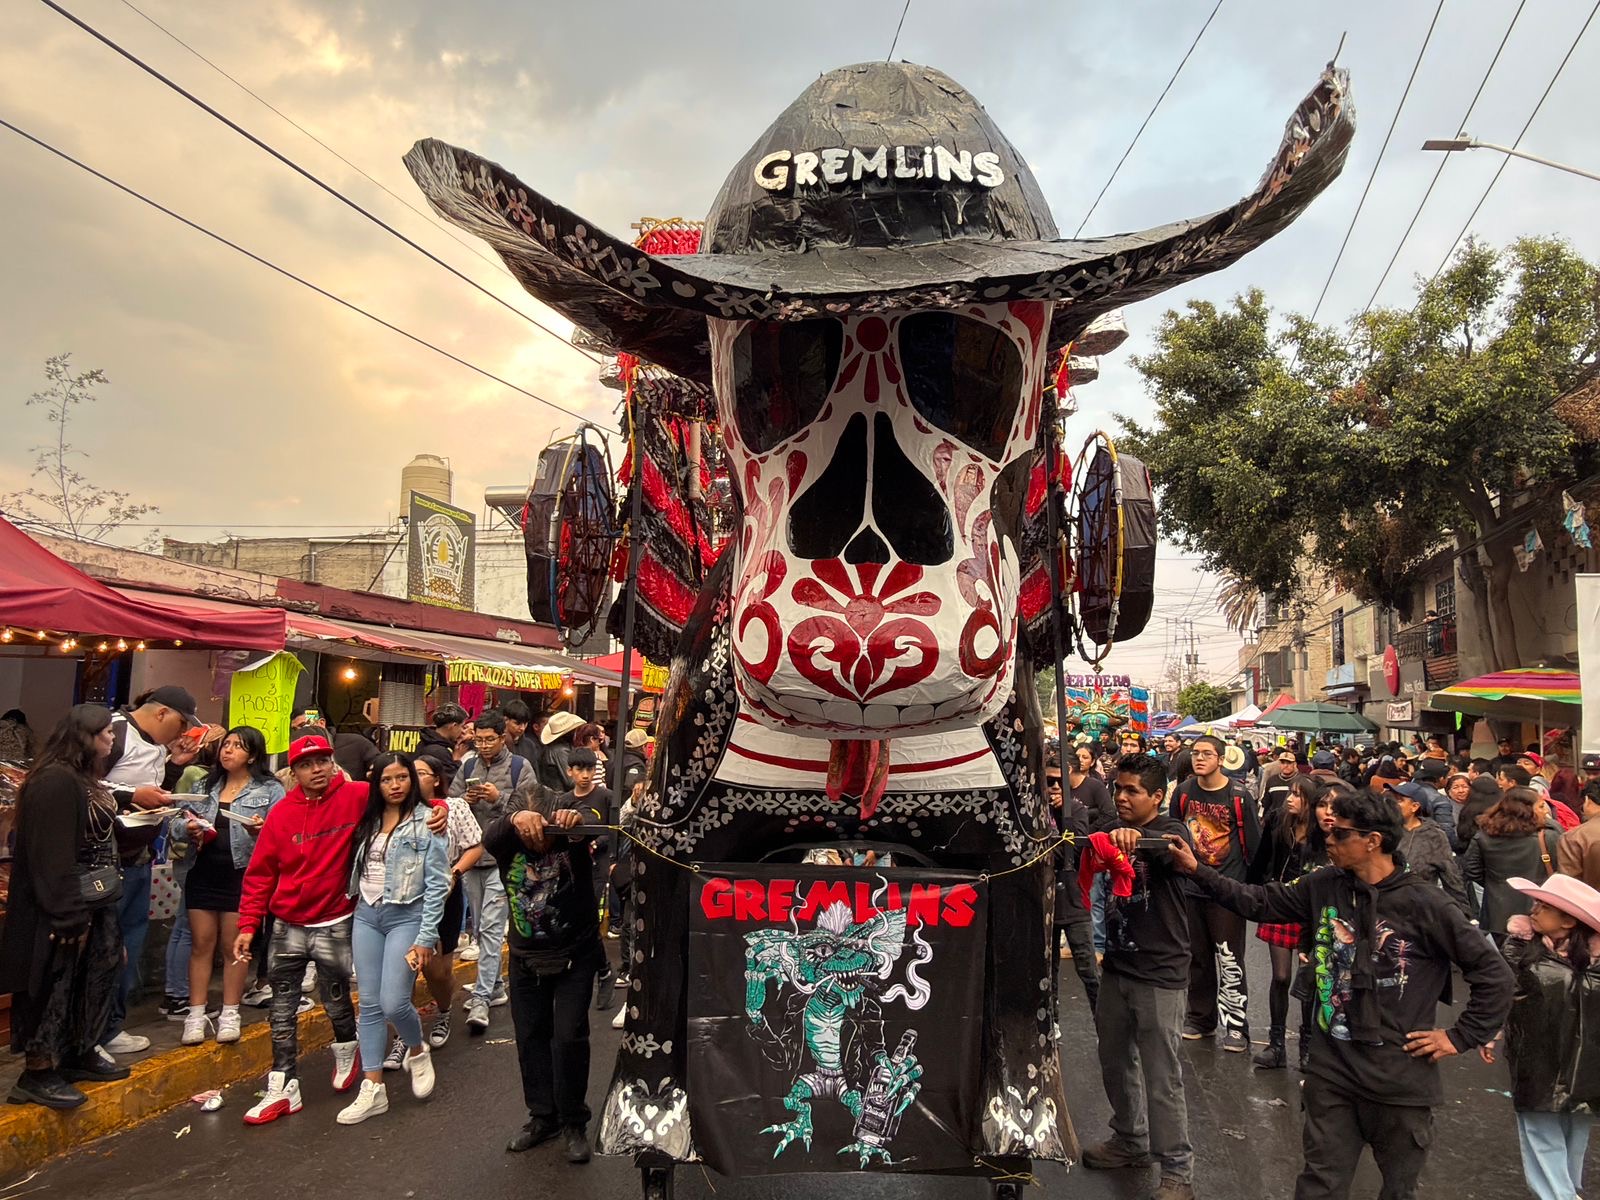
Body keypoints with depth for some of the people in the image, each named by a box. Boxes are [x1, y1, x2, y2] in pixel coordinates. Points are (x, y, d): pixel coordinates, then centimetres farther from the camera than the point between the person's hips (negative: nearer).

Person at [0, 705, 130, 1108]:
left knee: (92, 981, 17)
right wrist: (67, 916, -23)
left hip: (94, 903, 10)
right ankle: (36, 1074, 11)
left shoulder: (84, 779, 11)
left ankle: (78, 1055, 30)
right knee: (55, 986, 0)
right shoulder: (55, 780, -21)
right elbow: (51, 856, -23)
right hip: (64, 909, -10)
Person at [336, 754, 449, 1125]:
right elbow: (357, 868, 12)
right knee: (370, 1004, 6)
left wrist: (426, 937, -13)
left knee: (393, 1002, -10)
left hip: (406, 916, -5)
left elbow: (437, 883, -10)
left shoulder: (427, 821, -8)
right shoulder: (368, 820, 8)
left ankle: (417, 1052, 21)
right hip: (366, 916, 5)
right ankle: (373, 1089, 14)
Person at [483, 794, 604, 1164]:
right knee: (530, 1036, 12)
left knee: (569, 1036, -8)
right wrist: (516, 819, -60)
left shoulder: (572, 836, -19)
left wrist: (576, 820, -66)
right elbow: (490, 835, -36)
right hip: (526, 957, 3)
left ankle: (573, 1122, 11)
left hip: (575, 956, -3)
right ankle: (543, 1116, 30)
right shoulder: (508, 842, -14)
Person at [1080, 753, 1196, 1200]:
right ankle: (1131, 1140, 38)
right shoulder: (1111, 831, 8)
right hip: (1116, 966, 6)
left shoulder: (1170, 831, -12)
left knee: (1161, 1076, 0)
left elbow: (1169, 848, -35)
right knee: (1115, 1061, 18)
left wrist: (1135, 838, -55)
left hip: (1158, 972, -6)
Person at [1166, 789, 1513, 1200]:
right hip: (1331, 1073, 4)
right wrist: (1197, 870, -1)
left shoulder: (1424, 905, -15)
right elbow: (1258, 901, 6)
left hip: (1400, 1077, -3)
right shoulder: (1323, 886, -2)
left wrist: (1459, 1038, -7)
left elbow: (1494, 975, -8)